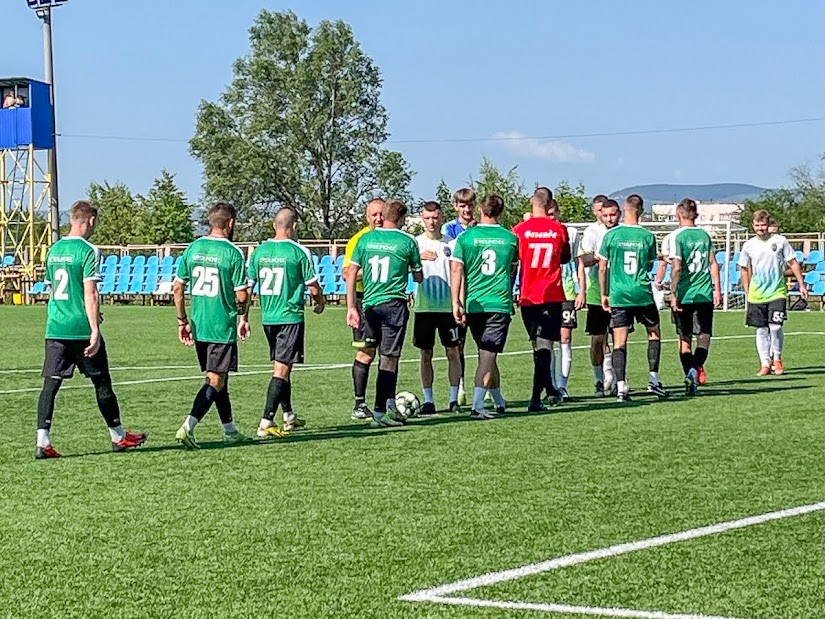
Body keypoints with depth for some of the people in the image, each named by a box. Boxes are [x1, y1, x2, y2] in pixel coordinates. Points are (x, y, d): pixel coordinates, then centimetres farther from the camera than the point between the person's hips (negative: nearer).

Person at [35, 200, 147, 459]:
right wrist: (94, 330, -15)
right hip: (81, 329, -5)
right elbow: (90, 293, -16)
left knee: (51, 383, 2)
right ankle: (118, 436, 21)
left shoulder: (53, 250, 11)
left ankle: (42, 442, -9)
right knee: (102, 381, 8)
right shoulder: (88, 251, -10)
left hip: (55, 329, 5)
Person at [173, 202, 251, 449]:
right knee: (215, 381, -2)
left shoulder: (193, 248, 4)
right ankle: (187, 427, -15)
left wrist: (182, 321, 15)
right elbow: (242, 295, -12)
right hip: (223, 327, -6)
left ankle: (230, 431, 25)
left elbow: (178, 287, 7)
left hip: (198, 327, 6)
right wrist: (241, 311, 10)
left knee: (218, 380, 17)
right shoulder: (233, 253, -11)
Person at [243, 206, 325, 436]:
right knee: (281, 369, -6)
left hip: (267, 318, 6)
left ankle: (289, 416, 32)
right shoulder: (299, 252, -10)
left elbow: (247, 287, 5)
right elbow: (313, 288, -4)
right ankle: (266, 422, -15)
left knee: (282, 366, 20)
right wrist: (320, 303, 17)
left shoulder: (259, 251, 4)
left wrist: (244, 318, 11)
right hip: (291, 317, -5)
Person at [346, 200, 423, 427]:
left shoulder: (365, 239, 6)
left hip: (369, 305, 4)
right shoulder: (407, 241, -1)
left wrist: (351, 307, 5)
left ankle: (389, 406, 22)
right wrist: (411, 270, 32)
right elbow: (419, 278, 9)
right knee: (389, 358, -3)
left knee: (386, 357, 16)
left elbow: (351, 274, 2)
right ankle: (379, 412, -7)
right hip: (394, 304, -4)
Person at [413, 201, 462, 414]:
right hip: (424, 306, 0)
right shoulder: (415, 243, 5)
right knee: (426, 354, 3)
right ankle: (428, 400, 8)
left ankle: (454, 399, 5)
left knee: (453, 351, 0)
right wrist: (418, 258, -21)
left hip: (448, 306, 0)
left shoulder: (451, 244, 5)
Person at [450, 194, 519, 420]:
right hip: (500, 303, -1)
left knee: (486, 352, 16)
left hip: (473, 304, 1)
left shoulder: (465, 237, 0)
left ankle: (499, 400, 26)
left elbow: (456, 270, -6)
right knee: (488, 354, -6)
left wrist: (456, 303, -6)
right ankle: (477, 405, -18)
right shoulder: (510, 238, 5)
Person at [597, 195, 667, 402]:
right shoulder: (648, 236, -2)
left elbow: (602, 268, 1)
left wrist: (604, 294, 10)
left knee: (619, 342, 1)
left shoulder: (611, 235, -3)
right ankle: (653, 380, 12)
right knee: (654, 333, 18)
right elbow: (650, 266, 11)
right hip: (643, 294, 0)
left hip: (618, 295, 0)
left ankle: (621, 386, -8)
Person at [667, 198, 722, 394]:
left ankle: (690, 374, 7)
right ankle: (695, 369, -22)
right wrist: (717, 289, 13)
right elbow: (713, 263, 8)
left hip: (684, 296, -2)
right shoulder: (705, 235, 8)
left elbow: (676, 268, -12)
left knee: (685, 339, 10)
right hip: (705, 295, 2)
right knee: (704, 337, 2)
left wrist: (673, 294, -9)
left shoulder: (677, 236, -6)